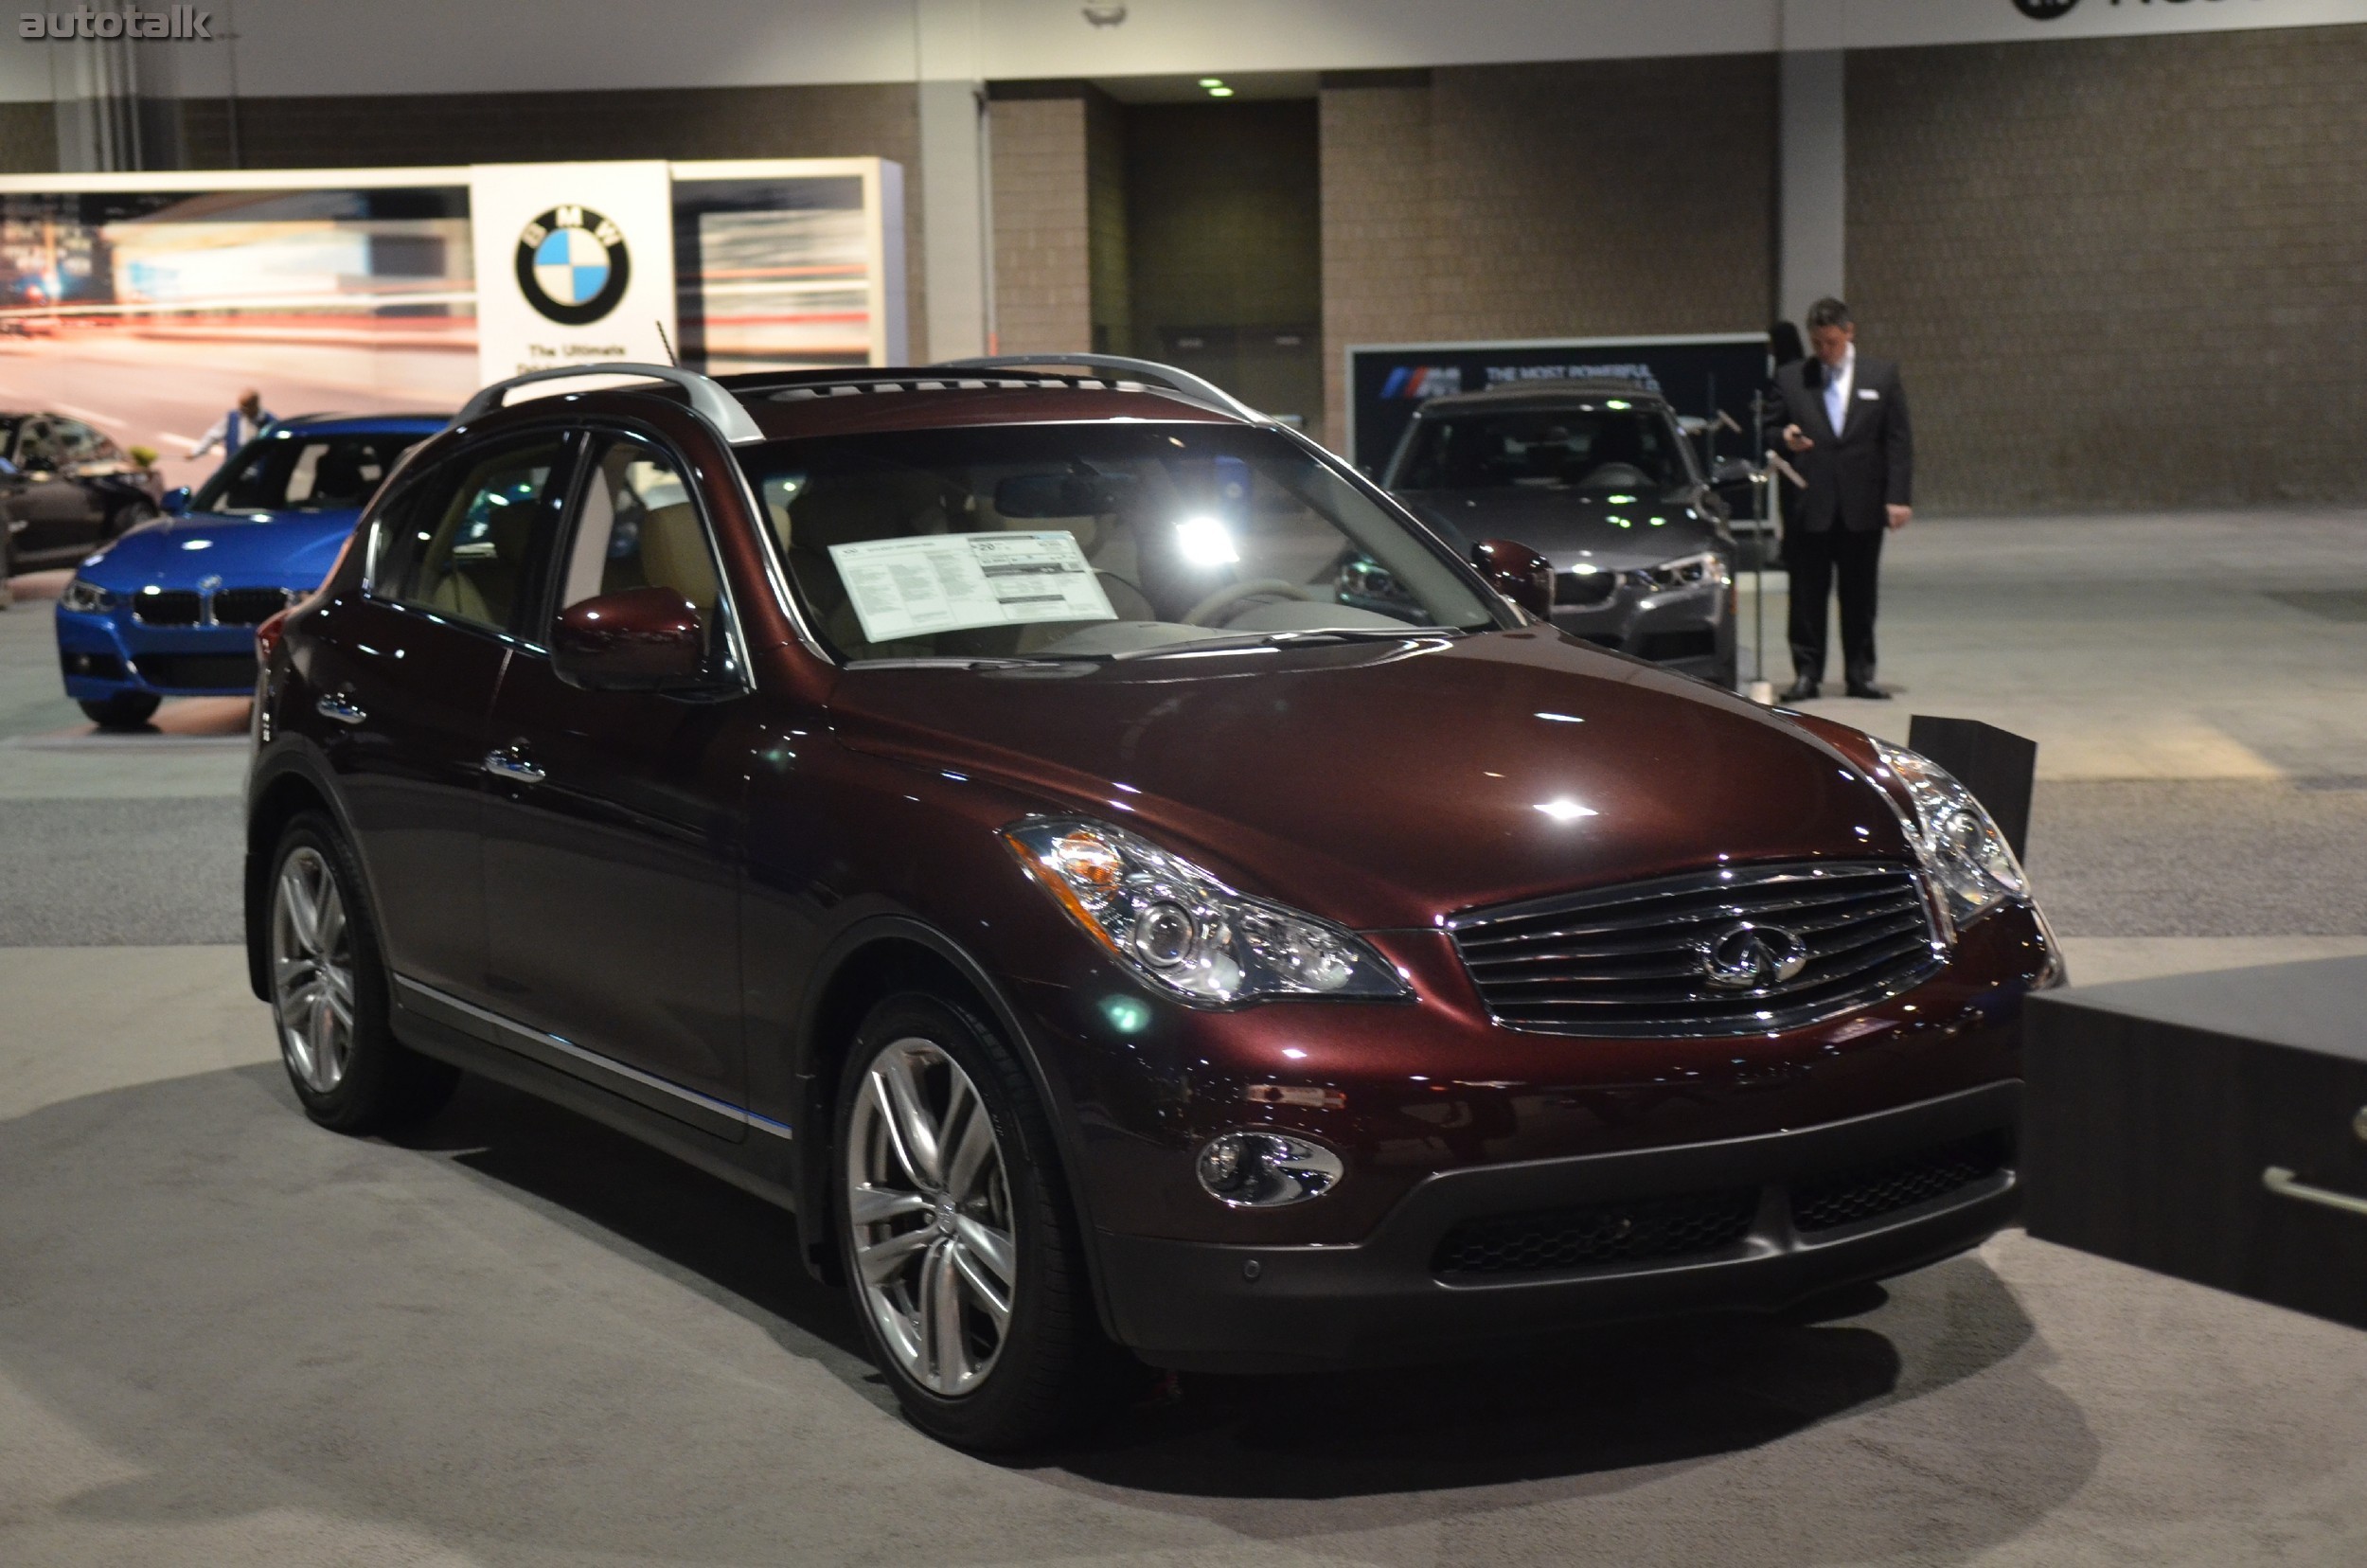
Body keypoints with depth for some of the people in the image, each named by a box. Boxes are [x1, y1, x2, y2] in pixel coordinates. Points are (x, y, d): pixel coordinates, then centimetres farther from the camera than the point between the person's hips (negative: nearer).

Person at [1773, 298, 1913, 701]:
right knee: (1807, 595, 1)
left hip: (1862, 506, 0)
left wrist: (1898, 497, -4)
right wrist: (1784, 438, -14)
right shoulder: (1789, 378, 7)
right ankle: (1807, 673, 8)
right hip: (1808, 505, 0)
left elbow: (1898, 440, 5)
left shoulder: (1882, 375, 7)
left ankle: (1860, 673, 13)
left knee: (1860, 596, 6)